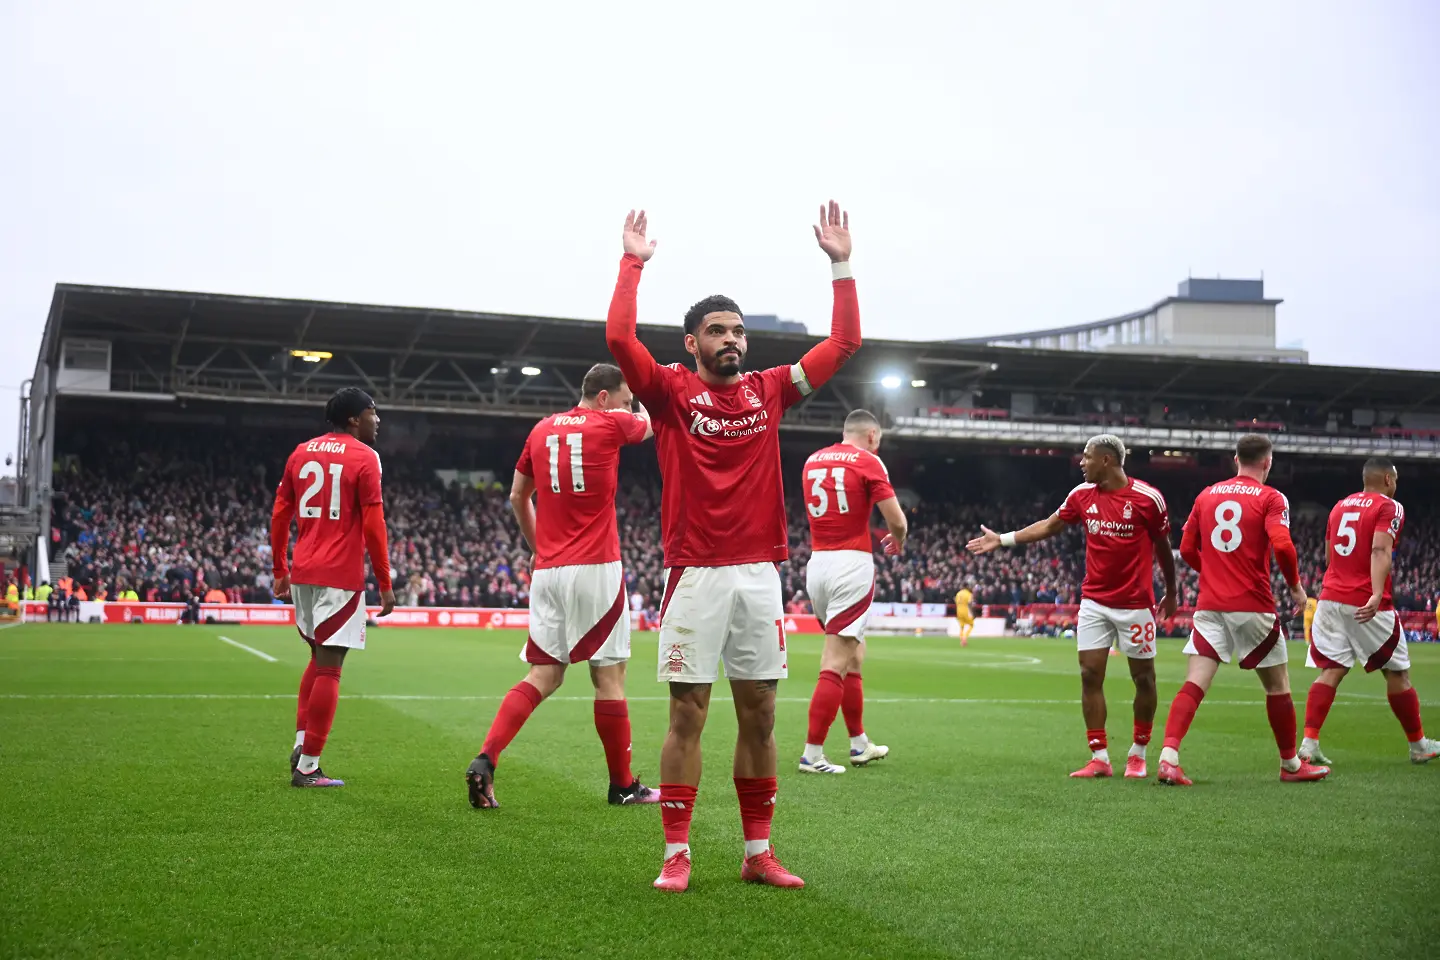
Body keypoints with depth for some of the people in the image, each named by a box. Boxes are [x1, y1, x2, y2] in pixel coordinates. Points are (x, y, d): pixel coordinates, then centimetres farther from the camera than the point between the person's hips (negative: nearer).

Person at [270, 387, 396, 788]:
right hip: (340, 575, -6)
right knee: (328, 667, -1)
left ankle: (301, 742, 14)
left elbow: (279, 515, 13)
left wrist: (280, 570, 20)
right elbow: (373, 525, -10)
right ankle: (307, 765, 1)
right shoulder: (364, 458, -6)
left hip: (302, 572, 7)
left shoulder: (301, 452, 12)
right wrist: (385, 584, -5)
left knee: (318, 657, 22)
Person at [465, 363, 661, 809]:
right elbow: (646, 423, 20)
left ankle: (484, 761, -8)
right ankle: (623, 785, 13)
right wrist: (636, 402, 41)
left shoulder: (542, 430, 13)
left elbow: (518, 497, 22)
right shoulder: (611, 423, -2)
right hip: (595, 570, -5)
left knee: (544, 675, 7)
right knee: (609, 674, 3)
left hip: (548, 571, 5)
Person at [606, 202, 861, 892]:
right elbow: (619, 338, -15)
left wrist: (841, 265, 8)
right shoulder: (672, 390, 1)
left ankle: (757, 852, 17)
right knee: (687, 714, -1)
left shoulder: (768, 390, 11)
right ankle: (676, 854, 6)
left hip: (759, 573, 4)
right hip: (696, 575, -4)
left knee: (759, 715, 8)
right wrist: (632, 264, -9)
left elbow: (844, 343, 11)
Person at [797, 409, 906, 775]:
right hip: (852, 564, -7)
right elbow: (896, 519, -8)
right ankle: (812, 755, -7)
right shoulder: (868, 462, -5)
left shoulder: (812, 461, 13)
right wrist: (898, 541, 14)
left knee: (853, 653, 19)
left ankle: (859, 744, 26)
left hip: (817, 563, 7)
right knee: (836, 664, -6)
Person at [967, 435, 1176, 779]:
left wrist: (1171, 592, 10)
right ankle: (1099, 758, 3)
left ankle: (1138, 754, 20)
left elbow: (1162, 546, 1)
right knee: (1090, 674, -3)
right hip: (1094, 602, 4)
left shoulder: (1147, 498, -11)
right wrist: (1002, 539, 11)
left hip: (1135, 604, -4)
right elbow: (1050, 525, 15)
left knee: (1143, 677, 4)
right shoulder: (1082, 495, 1)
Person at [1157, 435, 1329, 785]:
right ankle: (1291, 765, 26)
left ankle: (1168, 756, -21)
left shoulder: (1206, 495, 11)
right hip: (1253, 607, -3)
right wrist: (1295, 586, -2)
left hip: (1209, 605, 3)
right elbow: (1282, 546, -17)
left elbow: (1186, 550, 11)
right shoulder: (1271, 498, -3)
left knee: (1194, 684, -3)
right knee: (1277, 685, 13)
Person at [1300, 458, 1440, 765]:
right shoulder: (1390, 508, -4)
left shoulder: (1340, 506, 17)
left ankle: (1308, 744, -11)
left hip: (1331, 598, 6)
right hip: (1366, 604, -5)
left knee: (1331, 671, 2)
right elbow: (1380, 550, -20)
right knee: (1397, 673, 10)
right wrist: (1377, 594, -31)